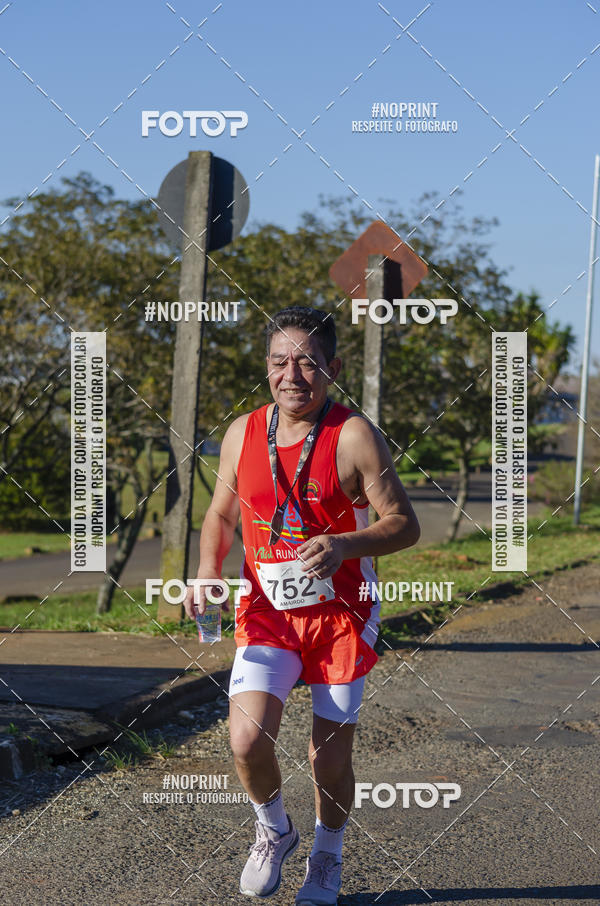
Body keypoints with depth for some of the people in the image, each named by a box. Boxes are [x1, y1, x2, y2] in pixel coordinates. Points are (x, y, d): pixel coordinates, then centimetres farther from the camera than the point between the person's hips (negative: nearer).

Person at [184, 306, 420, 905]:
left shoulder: (354, 438, -12)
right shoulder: (242, 434, 0)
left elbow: (405, 523, -9)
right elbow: (221, 515, 14)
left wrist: (345, 545, -27)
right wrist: (208, 570, -5)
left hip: (341, 614, -2)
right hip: (266, 611, 2)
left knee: (330, 759, 4)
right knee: (246, 738, -16)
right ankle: (273, 831, 16)